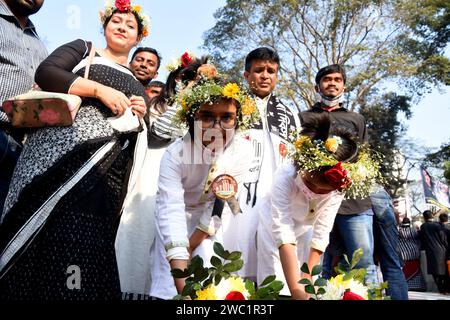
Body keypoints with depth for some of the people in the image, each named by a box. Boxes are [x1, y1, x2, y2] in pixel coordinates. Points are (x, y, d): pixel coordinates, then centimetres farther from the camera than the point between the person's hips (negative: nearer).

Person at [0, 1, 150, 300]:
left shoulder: (136, 83, 26)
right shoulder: (83, 48, 16)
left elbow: (135, 133, 26)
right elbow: (45, 73, -2)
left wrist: (140, 116, 4)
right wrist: (99, 89, -11)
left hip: (107, 167, 4)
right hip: (63, 147, -3)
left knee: (86, 243, -4)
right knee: (45, 234, -14)